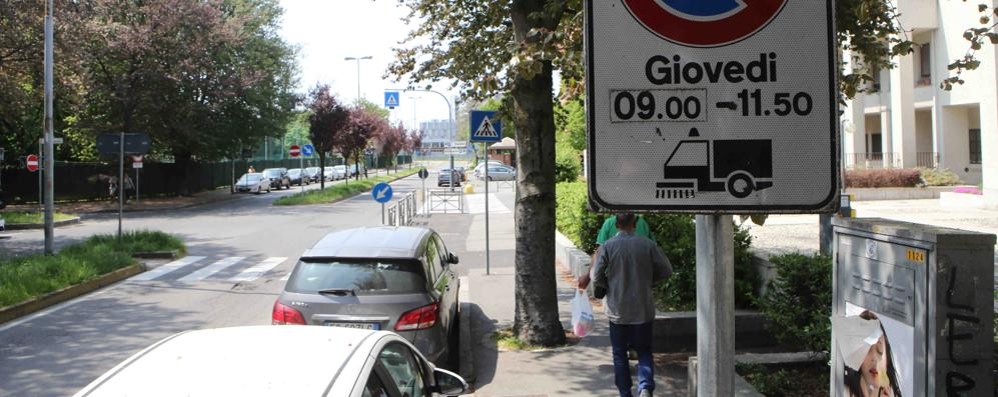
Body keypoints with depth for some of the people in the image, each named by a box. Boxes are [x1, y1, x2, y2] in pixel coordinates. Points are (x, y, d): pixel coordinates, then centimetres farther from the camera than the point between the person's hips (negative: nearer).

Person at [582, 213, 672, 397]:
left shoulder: (607, 247, -9)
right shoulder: (648, 245, -6)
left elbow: (597, 278, -8)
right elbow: (666, 270, 0)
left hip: (617, 310, 0)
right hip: (643, 310, 1)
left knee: (620, 354, 13)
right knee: (644, 351, 10)